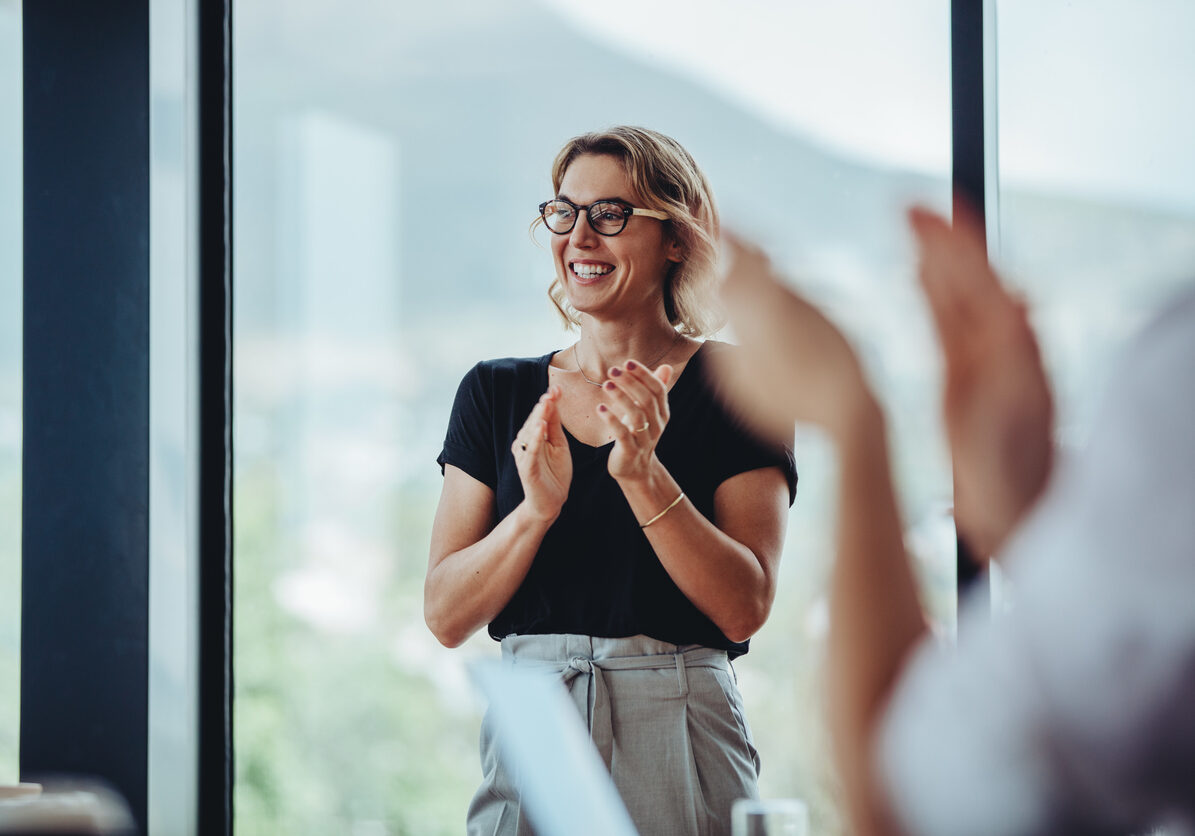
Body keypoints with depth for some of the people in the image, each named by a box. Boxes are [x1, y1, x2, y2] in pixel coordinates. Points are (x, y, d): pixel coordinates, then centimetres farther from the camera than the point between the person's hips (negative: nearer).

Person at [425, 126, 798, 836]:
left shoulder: (734, 387, 0)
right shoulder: (496, 393, 9)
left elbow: (744, 608, -8)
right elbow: (445, 615, 1)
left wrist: (643, 475, -19)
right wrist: (538, 508, -14)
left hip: (680, 750, -2)